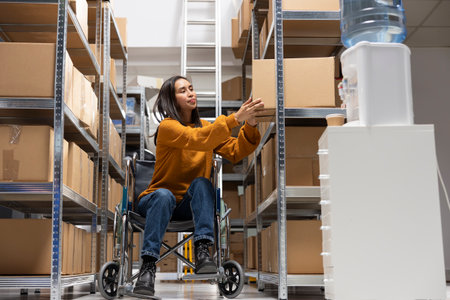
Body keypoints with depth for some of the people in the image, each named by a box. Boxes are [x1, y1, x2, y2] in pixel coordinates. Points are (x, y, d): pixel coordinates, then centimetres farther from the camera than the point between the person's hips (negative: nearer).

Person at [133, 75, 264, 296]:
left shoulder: (205, 126, 8)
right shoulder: (167, 126, -10)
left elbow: (235, 152, -6)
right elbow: (197, 139, -31)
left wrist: (250, 126, -23)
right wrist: (235, 119, -37)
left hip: (189, 206, 4)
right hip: (155, 201, -4)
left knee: (201, 183, -28)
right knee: (164, 195, -37)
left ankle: (202, 251, -39)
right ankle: (148, 265, -39)